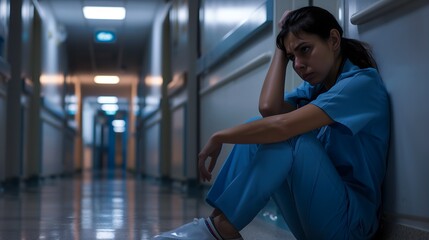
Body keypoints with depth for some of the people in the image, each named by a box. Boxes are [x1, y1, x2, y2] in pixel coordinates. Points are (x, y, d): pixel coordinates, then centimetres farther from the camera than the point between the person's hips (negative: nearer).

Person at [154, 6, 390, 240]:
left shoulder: (362, 83, -14)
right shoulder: (316, 85, 12)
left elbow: (283, 125, -27)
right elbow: (269, 108, -10)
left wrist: (219, 137, -17)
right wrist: (281, 50, -2)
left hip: (350, 220, -8)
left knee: (286, 135, -26)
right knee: (255, 130, -3)